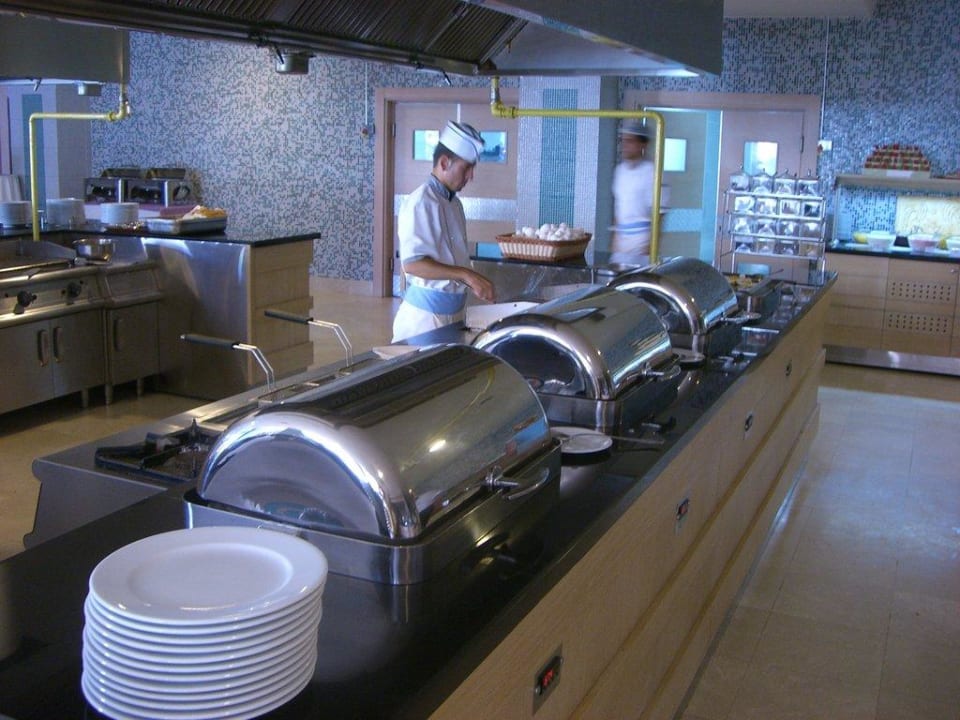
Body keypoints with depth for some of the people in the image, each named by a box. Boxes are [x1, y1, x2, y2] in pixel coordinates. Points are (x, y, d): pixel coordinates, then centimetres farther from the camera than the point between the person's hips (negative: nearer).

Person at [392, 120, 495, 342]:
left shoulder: (454, 203, 12)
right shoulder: (421, 203, -17)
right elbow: (412, 263, -27)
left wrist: (474, 282, 11)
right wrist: (466, 275, -33)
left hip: (454, 309, 9)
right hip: (427, 312, -9)